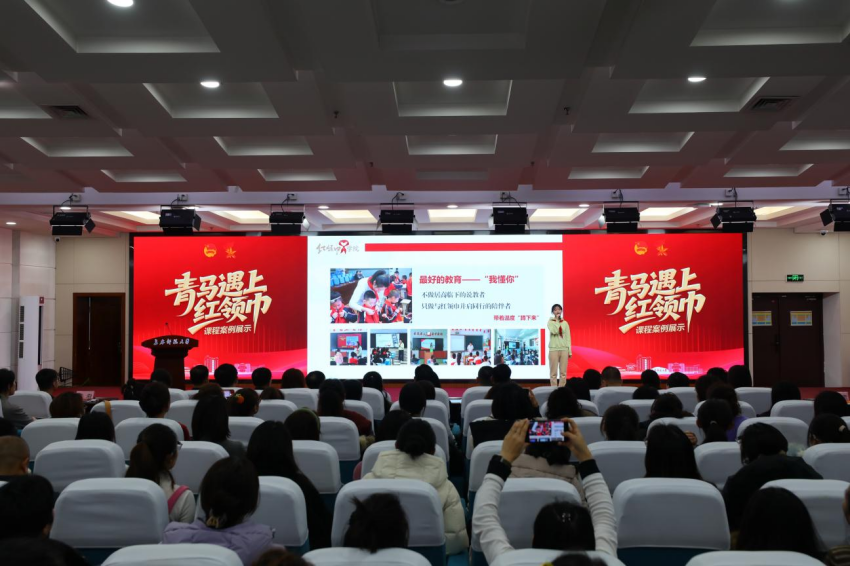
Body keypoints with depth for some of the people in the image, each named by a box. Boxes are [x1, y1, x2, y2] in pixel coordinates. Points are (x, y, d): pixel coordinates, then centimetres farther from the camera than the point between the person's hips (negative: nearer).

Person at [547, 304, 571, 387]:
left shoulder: (565, 323, 10)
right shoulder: (550, 322, 2)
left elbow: (568, 337, 9)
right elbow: (554, 331, -18)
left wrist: (570, 351, 4)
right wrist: (556, 320, -7)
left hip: (564, 349, 3)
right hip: (554, 349, -3)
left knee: (563, 372, 2)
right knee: (554, 372, -3)